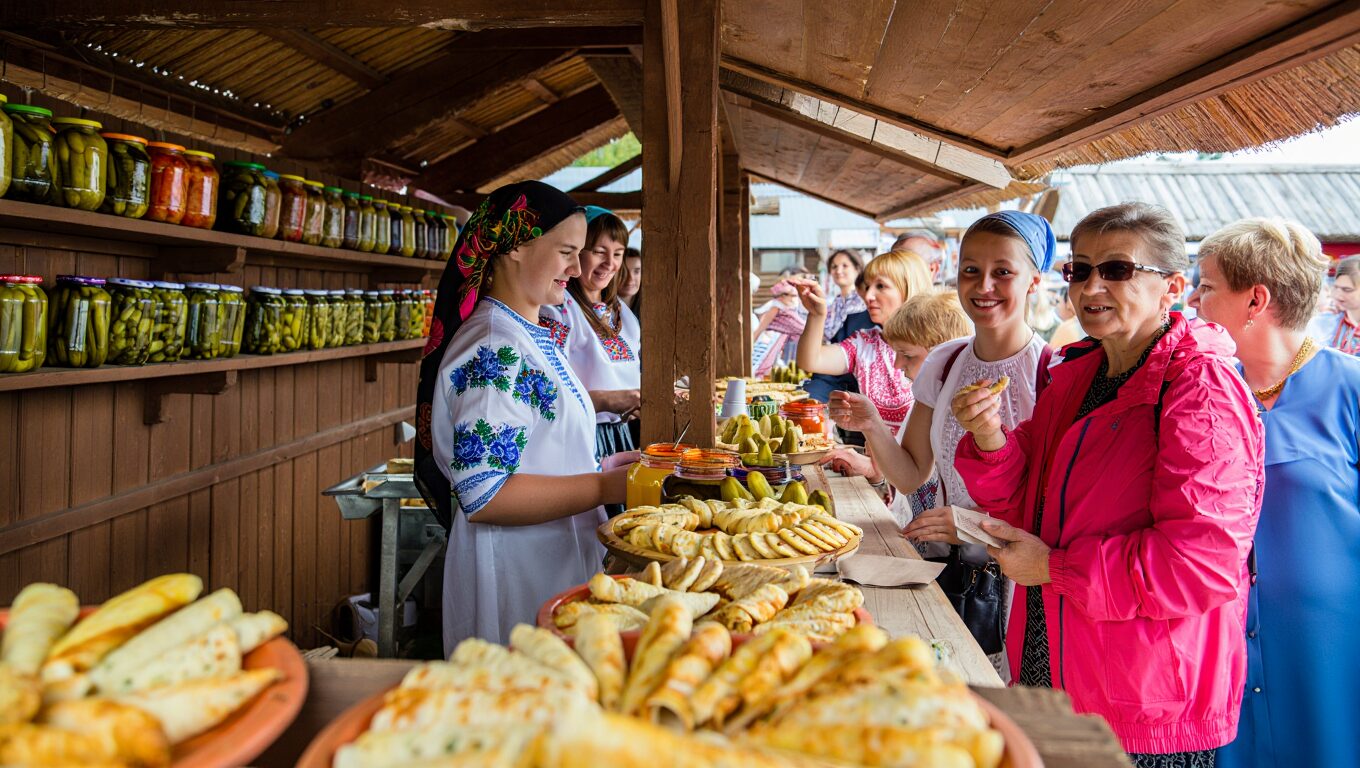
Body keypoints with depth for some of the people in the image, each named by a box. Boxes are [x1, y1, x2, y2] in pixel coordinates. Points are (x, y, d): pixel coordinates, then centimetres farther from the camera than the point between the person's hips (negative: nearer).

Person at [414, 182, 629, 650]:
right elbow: (483, 496, -27)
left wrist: (608, 470, 10)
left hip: (553, 567, 10)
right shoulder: (493, 348, -21)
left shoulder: (531, 335, 10)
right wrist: (606, 487, -25)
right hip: (516, 579, -10)